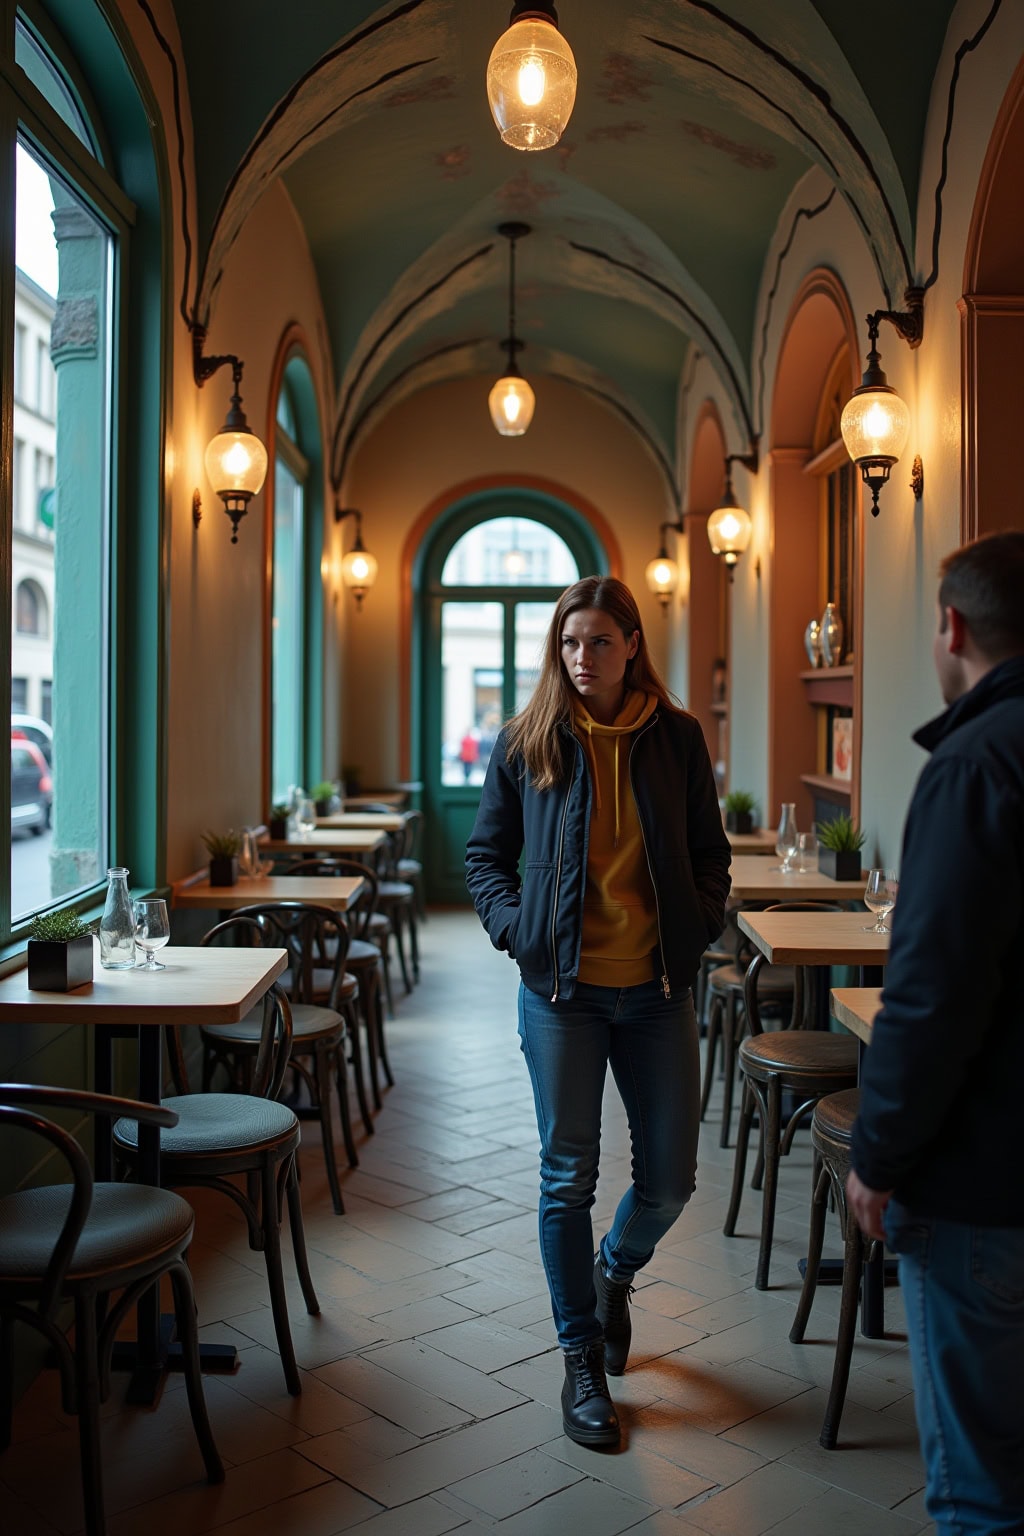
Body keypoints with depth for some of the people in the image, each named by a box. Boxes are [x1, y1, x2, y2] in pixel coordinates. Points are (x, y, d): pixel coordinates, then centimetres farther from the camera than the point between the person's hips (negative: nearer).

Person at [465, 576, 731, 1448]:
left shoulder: (677, 738, 3)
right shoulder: (527, 744, 0)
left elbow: (710, 853, 11)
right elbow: (486, 855, 7)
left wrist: (700, 927, -4)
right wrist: (517, 928, -7)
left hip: (658, 990, 2)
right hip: (562, 990, -1)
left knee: (670, 1178, 8)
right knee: (569, 1177, 5)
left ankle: (615, 1271, 42)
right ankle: (582, 1361, 24)